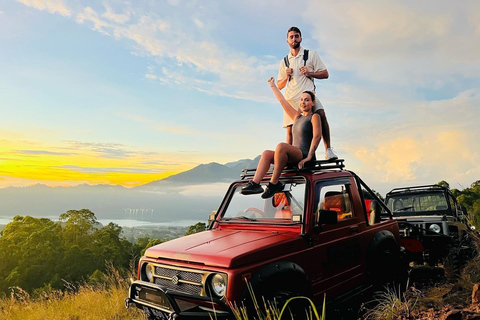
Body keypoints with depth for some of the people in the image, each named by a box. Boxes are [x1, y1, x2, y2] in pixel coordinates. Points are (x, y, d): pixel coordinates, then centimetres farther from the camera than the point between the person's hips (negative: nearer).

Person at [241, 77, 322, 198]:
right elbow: (282, 101, 29)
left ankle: (274, 184, -32)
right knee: (266, 153, -14)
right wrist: (272, 85, 35)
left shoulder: (314, 117, 6)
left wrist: (309, 156, -17)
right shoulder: (297, 116, 24)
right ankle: (255, 184, -28)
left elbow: (317, 136, -8)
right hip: (294, 158, 7)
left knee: (281, 146, -33)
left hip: (304, 156, -7)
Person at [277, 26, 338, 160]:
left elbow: (325, 74, 8)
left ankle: (328, 150, -23)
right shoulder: (284, 61, 18)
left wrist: (309, 73, -8)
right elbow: (279, 86, 20)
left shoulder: (311, 54, 11)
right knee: (290, 130, -3)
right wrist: (286, 77, 0)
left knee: (321, 114, -28)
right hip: (291, 99, 3)